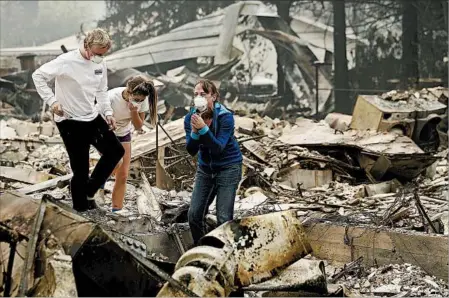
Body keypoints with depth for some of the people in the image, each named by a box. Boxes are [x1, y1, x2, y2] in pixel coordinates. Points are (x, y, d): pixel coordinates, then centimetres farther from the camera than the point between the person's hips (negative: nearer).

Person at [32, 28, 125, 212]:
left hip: (92, 118, 7)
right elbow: (38, 76, -15)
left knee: (115, 151, 12)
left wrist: (108, 112, 0)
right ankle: (81, 209, 14)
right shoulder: (67, 62, -20)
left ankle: (89, 190, 23)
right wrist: (52, 101, -20)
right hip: (70, 122, -7)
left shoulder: (100, 65, 1)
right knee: (81, 170, -3)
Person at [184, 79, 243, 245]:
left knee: (224, 218, -10)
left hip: (228, 168, -4)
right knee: (194, 214, -1)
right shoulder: (190, 118, -9)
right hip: (205, 168, 4)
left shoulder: (225, 117, -20)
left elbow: (218, 148, -26)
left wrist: (203, 129, -37)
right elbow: (191, 151, -12)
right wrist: (194, 132, -30)